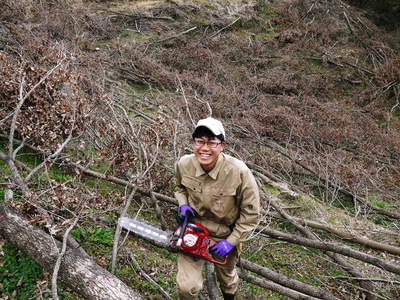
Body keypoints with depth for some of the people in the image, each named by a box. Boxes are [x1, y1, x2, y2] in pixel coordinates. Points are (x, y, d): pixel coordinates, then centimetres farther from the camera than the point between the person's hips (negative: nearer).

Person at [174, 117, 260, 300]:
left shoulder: (239, 172, -31)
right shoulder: (184, 164, -19)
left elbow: (250, 213, -18)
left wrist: (231, 241, -18)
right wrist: (183, 204, -12)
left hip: (225, 235, -1)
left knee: (227, 277, 27)